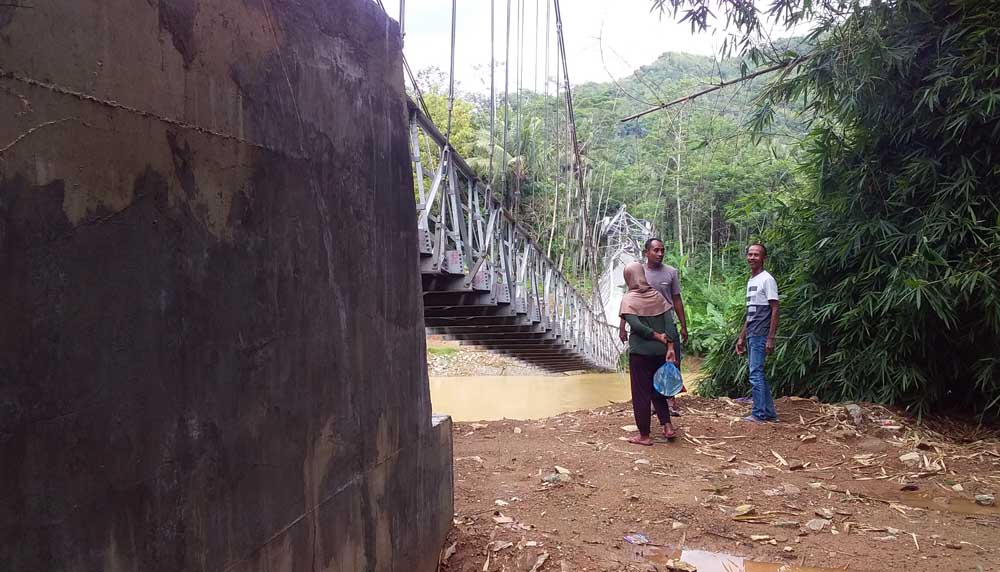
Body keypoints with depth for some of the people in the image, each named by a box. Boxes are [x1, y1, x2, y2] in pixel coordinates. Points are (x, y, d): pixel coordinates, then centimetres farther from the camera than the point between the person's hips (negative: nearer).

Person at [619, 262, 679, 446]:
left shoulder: (628, 299, -6)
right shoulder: (657, 296, 5)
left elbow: (635, 324, -20)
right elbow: (669, 323, -2)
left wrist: (657, 336, -11)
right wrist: (670, 348, -4)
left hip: (640, 352, -4)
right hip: (660, 351, 4)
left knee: (641, 393, 4)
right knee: (657, 389, 20)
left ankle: (644, 436, 9)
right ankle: (667, 426, 12)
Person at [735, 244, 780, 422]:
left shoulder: (767, 279, -8)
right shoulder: (750, 281, 17)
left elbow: (775, 310, -12)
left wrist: (771, 338, -17)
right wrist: (741, 337, 19)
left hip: (760, 335, -9)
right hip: (751, 335, 9)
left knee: (755, 374, -8)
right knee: (758, 374, 11)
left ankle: (759, 413, -1)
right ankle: (769, 412, 17)